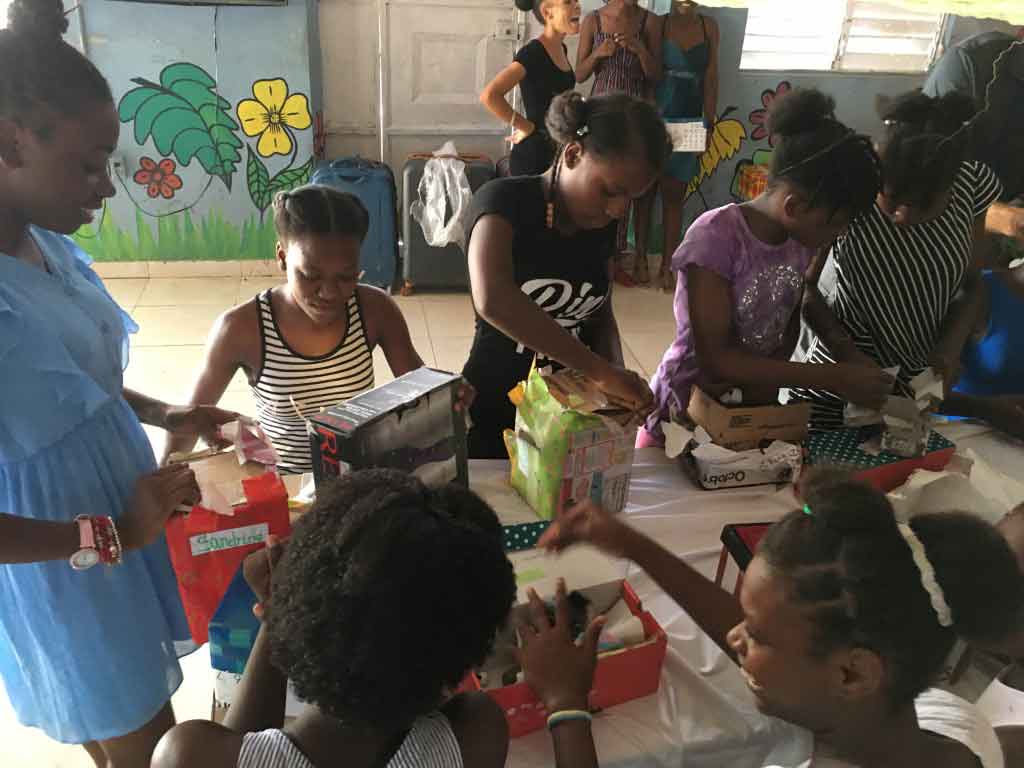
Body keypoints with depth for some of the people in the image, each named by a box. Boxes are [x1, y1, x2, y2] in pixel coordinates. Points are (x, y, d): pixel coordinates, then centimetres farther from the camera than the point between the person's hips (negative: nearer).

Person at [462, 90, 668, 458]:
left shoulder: (602, 224, -1)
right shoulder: (504, 201, -19)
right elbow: (492, 300, -38)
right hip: (494, 414, -5)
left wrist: (618, 376, -11)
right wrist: (602, 371, -37)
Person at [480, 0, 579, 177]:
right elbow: (489, 96, -28)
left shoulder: (561, 49, 9)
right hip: (533, 156, -8)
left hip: (557, 152, 8)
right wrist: (527, 127, -18)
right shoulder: (533, 52, -16)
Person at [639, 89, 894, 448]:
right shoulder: (716, 236, -24)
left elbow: (791, 327, 5)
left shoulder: (803, 237, -5)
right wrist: (833, 377, -24)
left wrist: (766, 383, -15)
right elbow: (714, 358, -25)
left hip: (756, 410, 5)